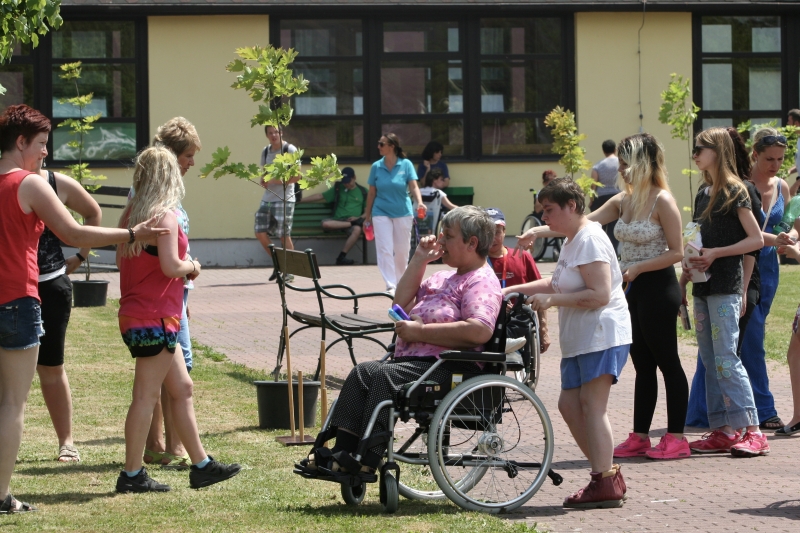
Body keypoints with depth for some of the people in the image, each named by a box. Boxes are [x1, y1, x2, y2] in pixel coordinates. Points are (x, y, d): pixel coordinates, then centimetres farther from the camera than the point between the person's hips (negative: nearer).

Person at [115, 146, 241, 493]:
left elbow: (122, 260, 18)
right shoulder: (165, 214, -14)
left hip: (135, 316, 9)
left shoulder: (132, 212, 11)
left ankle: (201, 465, 19)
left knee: (182, 388, 15)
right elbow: (170, 265, -23)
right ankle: (132, 475, -1)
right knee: (146, 395, -4)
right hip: (155, 318, -9)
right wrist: (192, 267, -2)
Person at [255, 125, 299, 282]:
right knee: (260, 232, 1)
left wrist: (276, 181, -17)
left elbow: (297, 176, -10)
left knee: (284, 234, -6)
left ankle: (288, 271, 3)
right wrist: (263, 181, 2)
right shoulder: (265, 151, 14)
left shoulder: (289, 150, -6)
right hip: (267, 198, 7)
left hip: (284, 199, -7)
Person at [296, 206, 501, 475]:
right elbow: (402, 303, 26)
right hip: (413, 361, 9)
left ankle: (365, 460, -30)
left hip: (450, 369, -9)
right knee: (364, 372, -15)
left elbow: (480, 330, -23)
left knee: (383, 375, -28)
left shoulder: (482, 282, -5)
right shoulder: (445, 277, 27)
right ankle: (342, 452, -25)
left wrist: (420, 331, -18)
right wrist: (419, 260, 17)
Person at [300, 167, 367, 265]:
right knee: (325, 224, -35)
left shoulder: (362, 192, 16)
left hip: (354, 220, -1)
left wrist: (359, 218, -7)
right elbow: (320, 196, 22)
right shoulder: (338, 189, 20)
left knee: (357, 229, -40)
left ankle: (342, 256, -33)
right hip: (338, 221, 1)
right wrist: (300, 199, 18)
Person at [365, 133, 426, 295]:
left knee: (402, 251, 6)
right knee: (385, 251, -9)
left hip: (402, 213, -1)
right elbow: (372, 192, 7)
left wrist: (419, 202, -28)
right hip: (381, 213, 1)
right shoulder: (376, 167, 1)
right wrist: (367, 215, 9)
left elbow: (414, 186, -10)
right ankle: (391, 286, -11)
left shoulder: (406, 165, -4)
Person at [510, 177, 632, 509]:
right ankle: (608, 476, 12)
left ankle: (605, 484, -9)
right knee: (569, 404, 8)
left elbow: (599, 294, -23)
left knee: (591, 406, -10)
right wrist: (515, 289, 19)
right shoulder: (573, 241, 18)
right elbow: (559, 284, 29)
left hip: (601, 336, -11)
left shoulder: (590, 240, -15)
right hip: (579, 340, 11)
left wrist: (552, 300, -19)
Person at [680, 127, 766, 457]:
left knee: (726, 358, -13)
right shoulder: (703, 193, 16)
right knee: (710, 361, 6)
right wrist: (684, 280, 16)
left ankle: (752, 431, -12)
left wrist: (716, 253, -17)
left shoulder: (734, 191, -8)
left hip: (725, 286, -8)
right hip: (703, 287, 8)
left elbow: (756, 239, -12)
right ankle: (722, 431, 8)